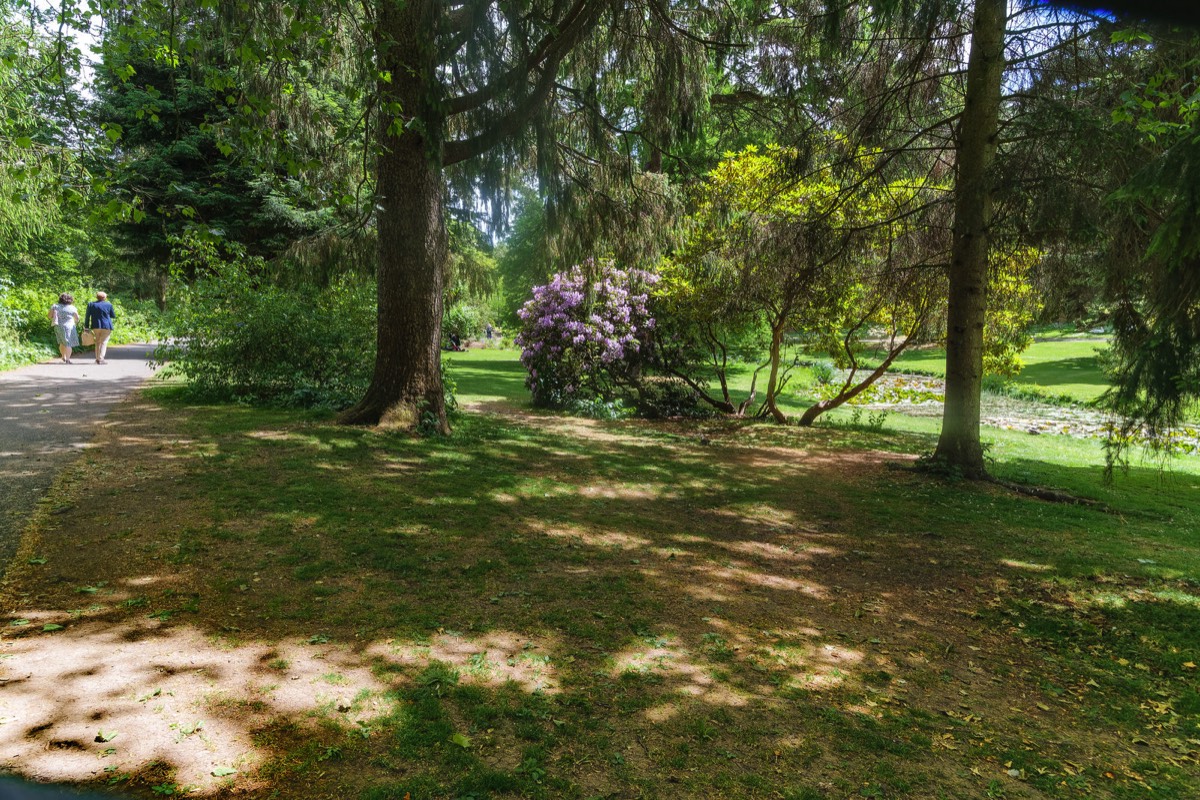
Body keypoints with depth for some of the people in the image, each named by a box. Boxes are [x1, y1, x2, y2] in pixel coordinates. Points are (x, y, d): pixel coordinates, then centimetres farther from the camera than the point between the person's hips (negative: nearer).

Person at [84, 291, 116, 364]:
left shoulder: (91, 304, 4)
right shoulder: (108, 305, -3)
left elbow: (87, 316, 5)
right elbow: (113, 316, 4)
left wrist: (86, 327, 9)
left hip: (95, 326, 3)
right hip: (106, 326, -3)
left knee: (98, 342, 15)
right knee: (104, 342, -2)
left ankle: (97, 358, 16)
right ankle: (101, 359, -13)